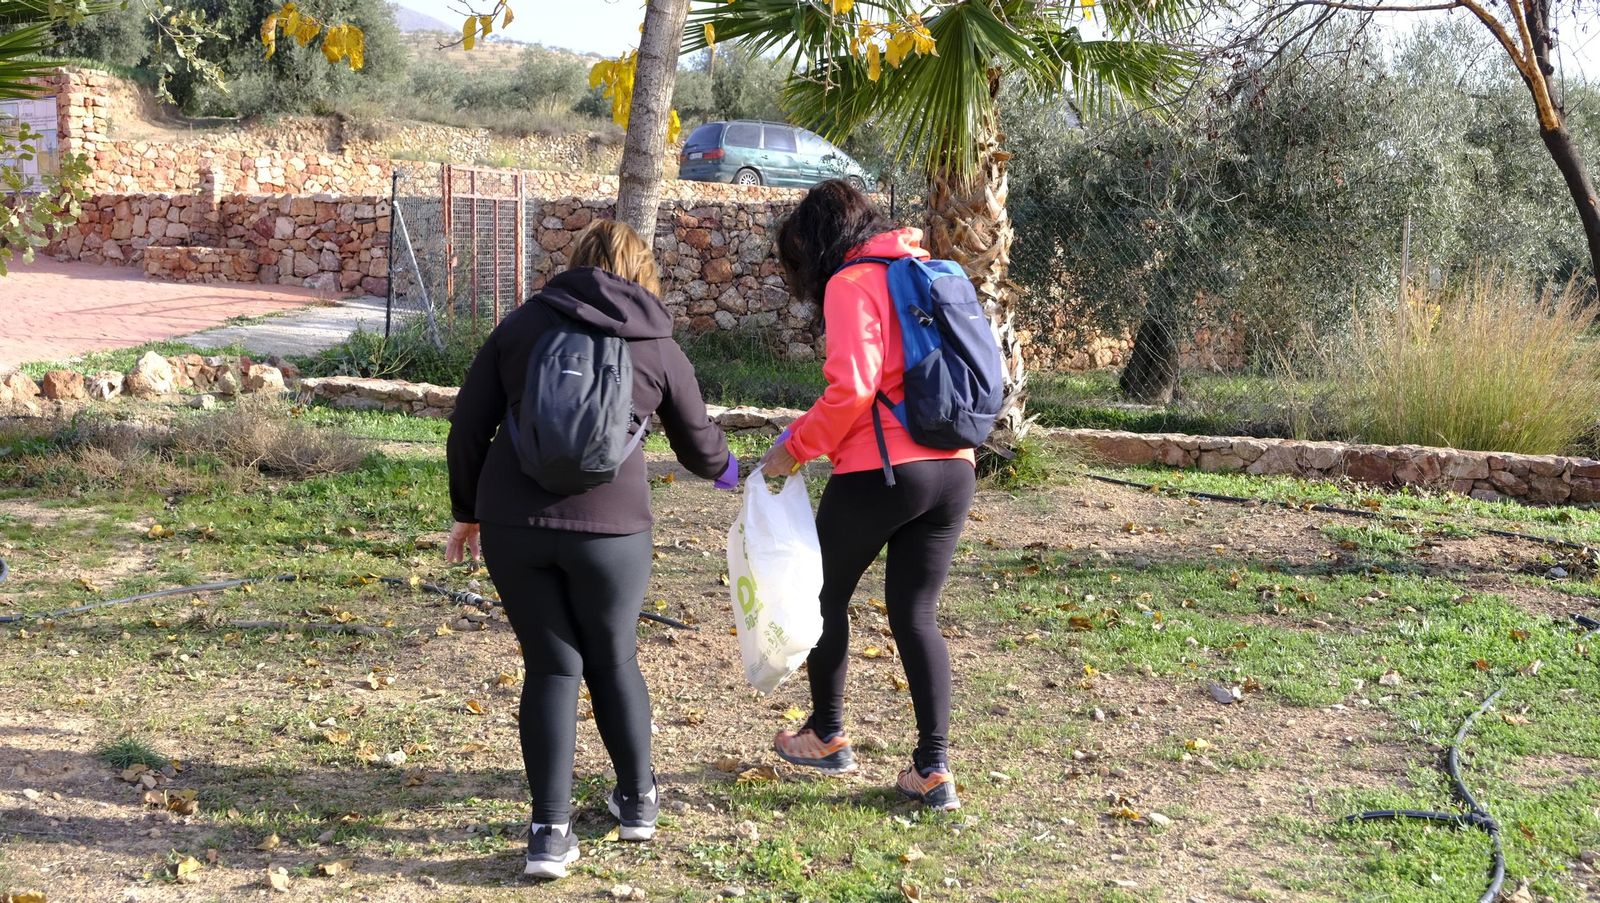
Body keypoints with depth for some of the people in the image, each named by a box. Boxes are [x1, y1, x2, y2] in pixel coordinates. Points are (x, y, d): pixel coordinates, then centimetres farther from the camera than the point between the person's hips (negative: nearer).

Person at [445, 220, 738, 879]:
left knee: (551, 668, 10)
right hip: (608, 526, -1)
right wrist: (725, 469, 42)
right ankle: (637, 799, 33)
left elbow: (467, 429, 8)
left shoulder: (522, 323, 10)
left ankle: (551, 832, 6)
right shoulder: (657, 344, 8)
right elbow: (698, 445, 19)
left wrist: (467, 512, 20)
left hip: (513, 522, 1)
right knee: (612, 659, 19)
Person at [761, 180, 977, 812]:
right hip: (953, 469, 7)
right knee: (917, 615, 10)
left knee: (827, 593, 14)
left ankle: (828, 737, 26)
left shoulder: (852, 282, -7)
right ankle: (933, 770, 4)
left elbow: (852, 389, -18)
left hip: (880, 471, -7)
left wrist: (795, 449, -6)